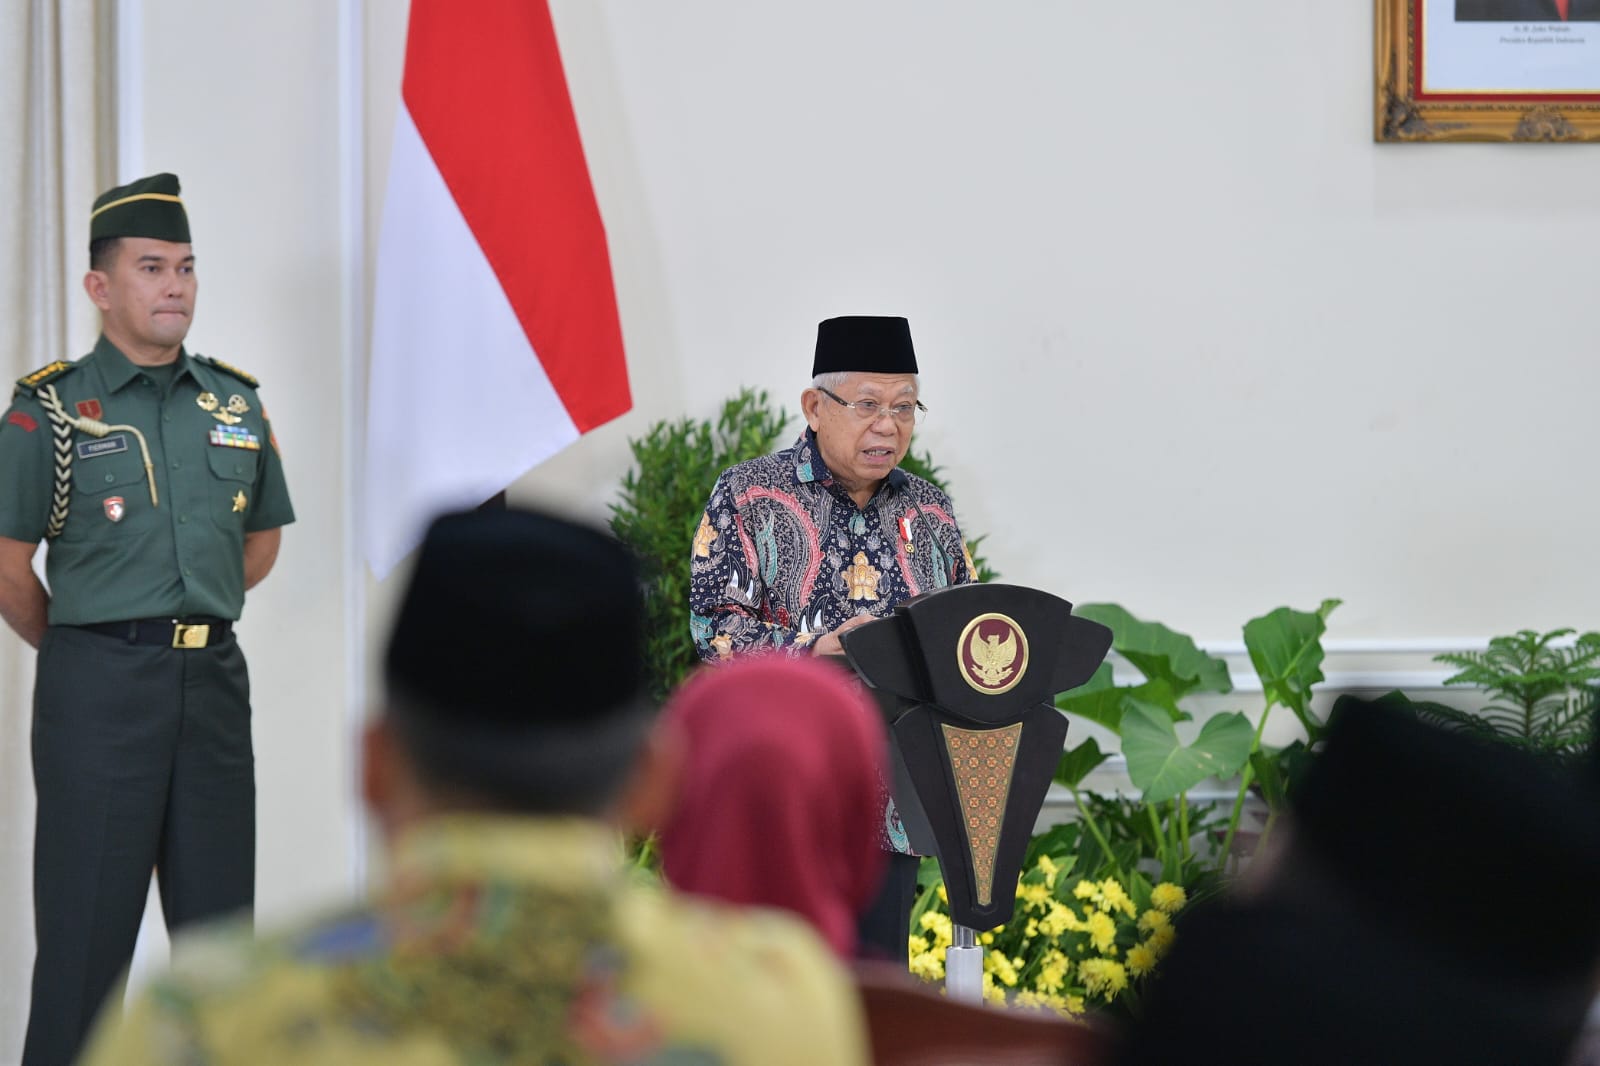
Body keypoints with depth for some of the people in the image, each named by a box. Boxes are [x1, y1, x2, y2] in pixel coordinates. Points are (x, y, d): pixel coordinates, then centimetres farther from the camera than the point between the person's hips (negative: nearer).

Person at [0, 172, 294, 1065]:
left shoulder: (237, 402, 9)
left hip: (216, 680, 5)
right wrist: (84, 651, 5)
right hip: (99, 690, -5)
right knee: (88, 923, -1)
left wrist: (192, 620, 13)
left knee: (219, 915, 9)